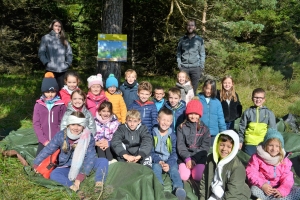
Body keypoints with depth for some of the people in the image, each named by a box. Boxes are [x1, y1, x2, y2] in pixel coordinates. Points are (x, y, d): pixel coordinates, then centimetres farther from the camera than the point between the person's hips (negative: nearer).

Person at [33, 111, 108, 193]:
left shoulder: (88, 138, -17)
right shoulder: (61, 135, -14)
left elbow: (90, 158, -24)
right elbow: (47, 150, -5)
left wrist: (79, 178, -34)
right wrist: (35, 165, 0)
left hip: (83, 166, -1)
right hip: (67, 167, 1)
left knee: (103, 161, -25)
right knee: (53, 175, -29)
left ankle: (98, 184, -44)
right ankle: (74, 187, -48)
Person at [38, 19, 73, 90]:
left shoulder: (64, 40, 17)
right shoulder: (46, 38, 4)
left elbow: (69, 53, 18)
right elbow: (41, 53, -1)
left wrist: (67, 63, 5)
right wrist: (47, 63, -10)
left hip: (62, 70, 4)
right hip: (51, 70, -4)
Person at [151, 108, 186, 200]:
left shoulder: (172, 135, 4)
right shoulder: (153, 133, 3)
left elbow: (174, 153, -1)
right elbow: (151, 151, -1)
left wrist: (169, 164, -19)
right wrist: (159, 161, -18)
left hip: (170, 161, 0)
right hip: (157, 160, 0)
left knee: (174, 169, -28)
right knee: (156, 167, -31)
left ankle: (178, 188, -52)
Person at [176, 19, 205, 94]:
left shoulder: (199, 39, 7)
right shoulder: (182, 40, 10)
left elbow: (202, 54, 6)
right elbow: (178, 52, 11)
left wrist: (202, 66, -2)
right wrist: (179, 64, -1)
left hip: (195, 67, 0)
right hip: (184, 67, 1)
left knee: (194, 88, 2)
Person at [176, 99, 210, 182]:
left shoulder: (204, 129, 6)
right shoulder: (181, 127, 5)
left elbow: (205, 147, -2)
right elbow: (180, 145, -2)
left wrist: (194, 159, -14)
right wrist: (187, 158, -17)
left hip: (199, 157, 0)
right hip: (185, 156, 0)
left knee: (197, 177, -22)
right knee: (184, 177, -22)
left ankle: (195, 167, 8)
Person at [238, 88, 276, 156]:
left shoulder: (269, 113, 5)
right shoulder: (247, 112, 4)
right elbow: (242, 128, 9)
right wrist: (240, 141, 6)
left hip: (264, 143, 0)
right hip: (250, 143, 0)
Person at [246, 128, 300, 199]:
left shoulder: (284, 160, 2)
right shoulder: (257, 157, -8)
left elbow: (287, 177, -3)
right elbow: (251, 173, -13)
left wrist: (282, 190, -21)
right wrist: (262, 185, -26)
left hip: (278, 188, 3)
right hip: (262, 187, -3)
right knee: (254, 190, -36)